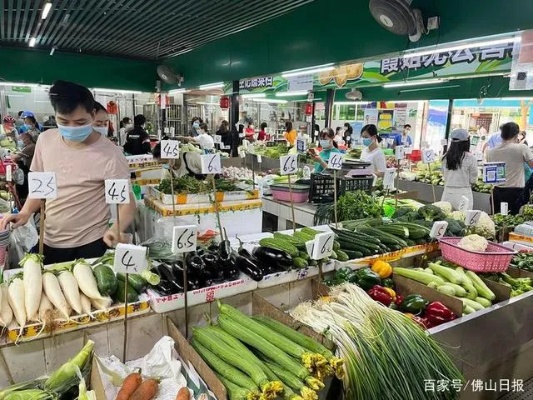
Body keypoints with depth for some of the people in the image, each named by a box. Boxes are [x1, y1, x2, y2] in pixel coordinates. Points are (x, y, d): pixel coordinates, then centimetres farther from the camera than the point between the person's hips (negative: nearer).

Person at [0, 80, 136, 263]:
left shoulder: (110, 155, -20)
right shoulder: (45, 140, -3)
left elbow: (127, 202, -16)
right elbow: (40, 184, 12)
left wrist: (117, 229, -36)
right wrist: (26, 212, -4)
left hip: (89, 245, -5)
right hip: (48, 242, 5)